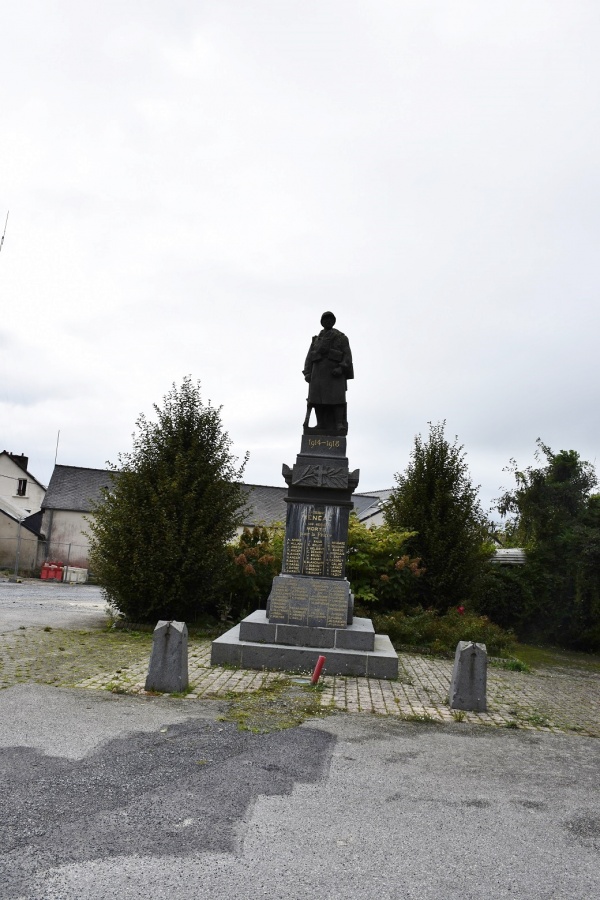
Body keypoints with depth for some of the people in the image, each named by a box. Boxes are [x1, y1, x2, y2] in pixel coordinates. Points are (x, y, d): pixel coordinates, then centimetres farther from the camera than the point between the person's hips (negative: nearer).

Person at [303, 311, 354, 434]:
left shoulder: (341, 337, 13)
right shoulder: (316, 339, 23)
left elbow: (347, 356, 1)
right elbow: (309, 357, 16)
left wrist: (341, 368, -16)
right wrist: (307, 373, 1)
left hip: (335, 374, -3)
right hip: (318, 373, 3)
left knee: (337, 399, -14)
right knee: (317, 400, -7)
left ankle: (340, 426, -18)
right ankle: (321, 426, -7)